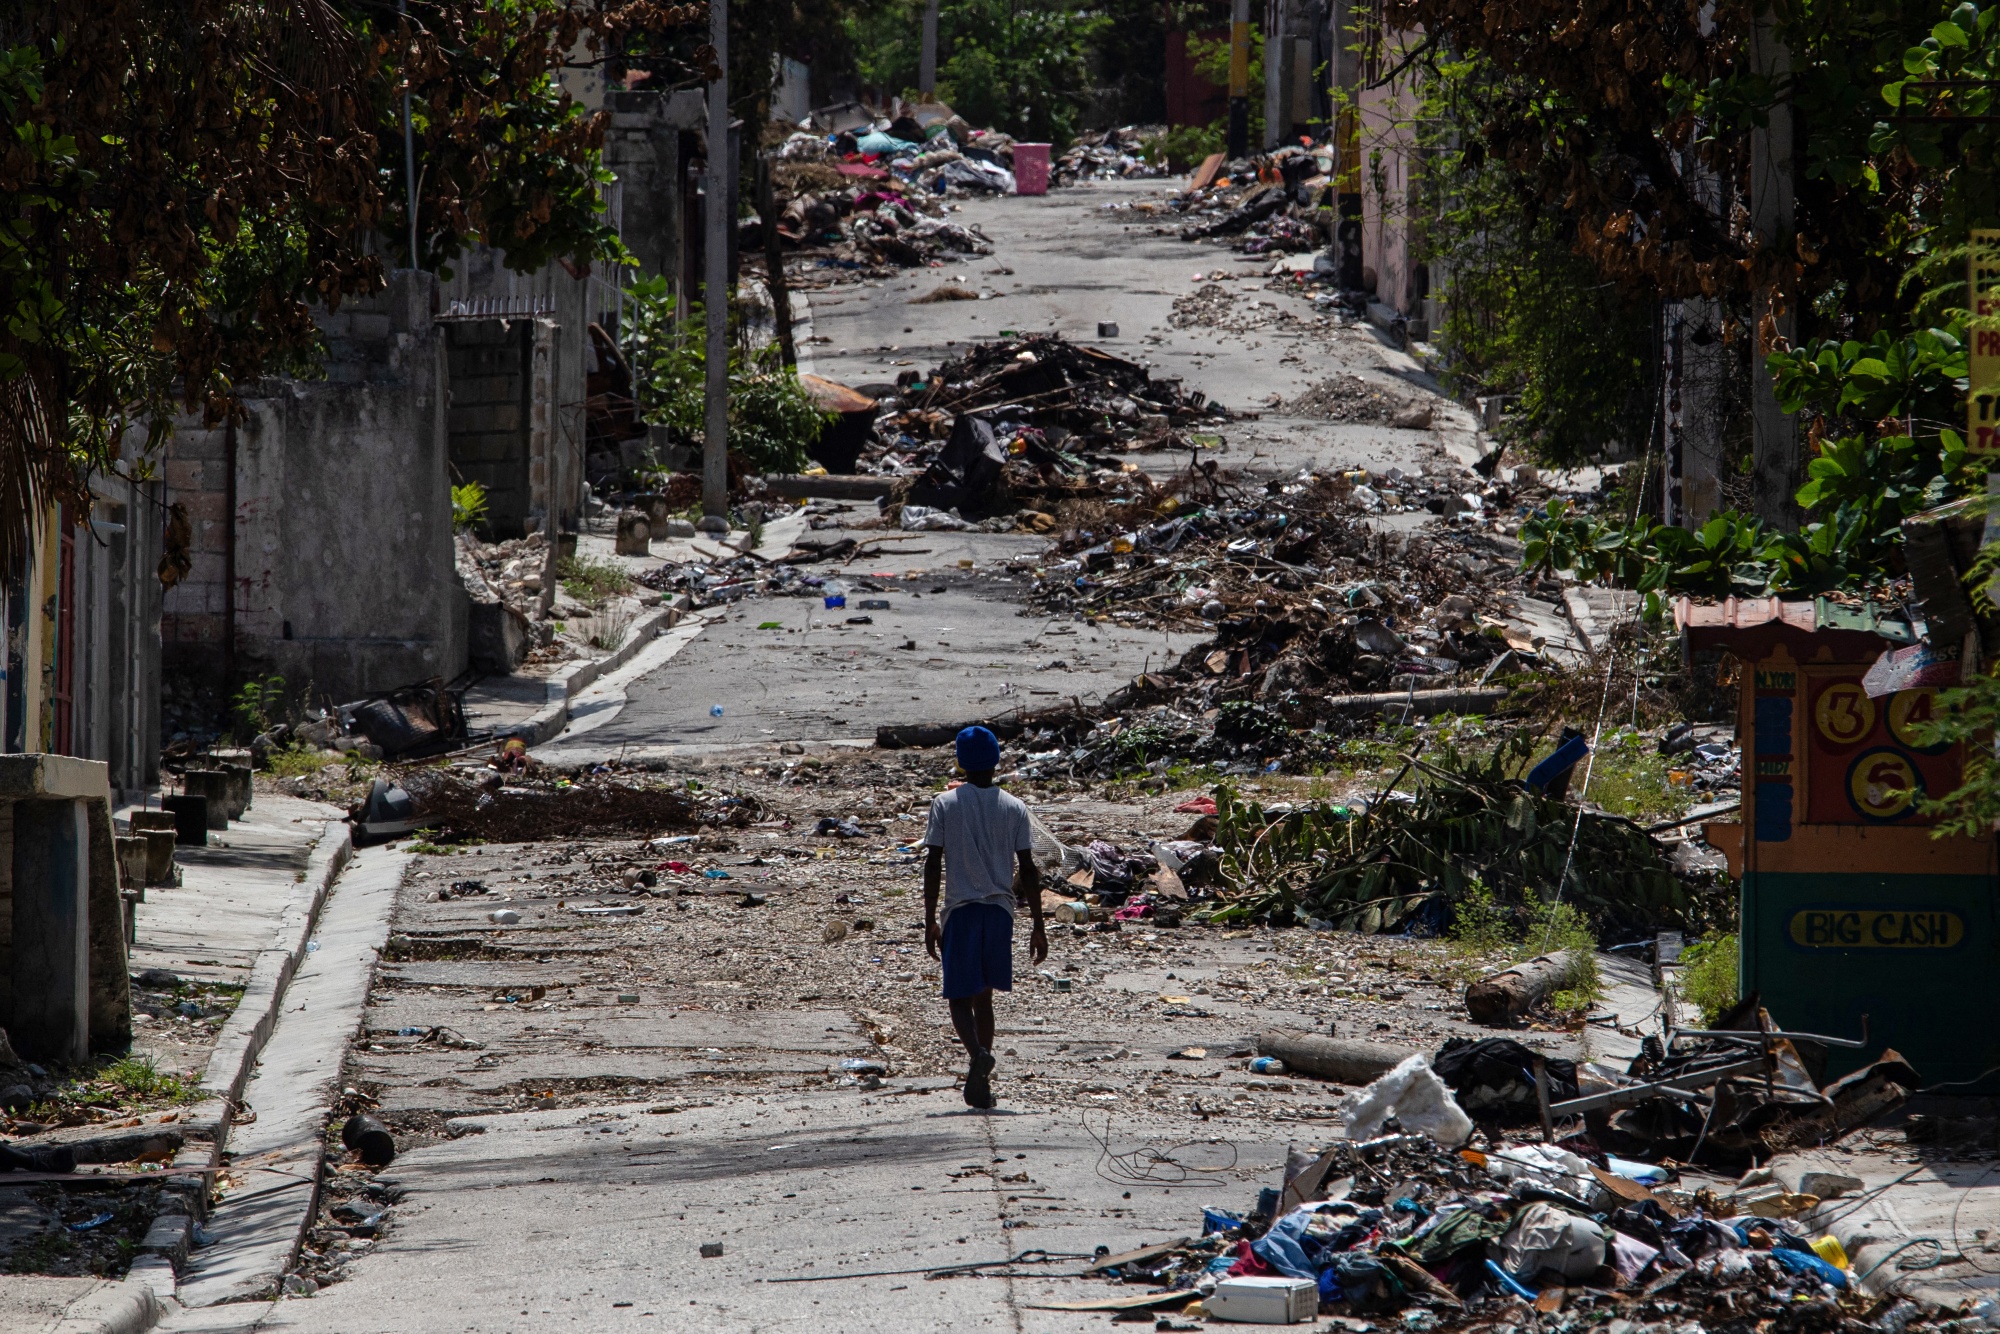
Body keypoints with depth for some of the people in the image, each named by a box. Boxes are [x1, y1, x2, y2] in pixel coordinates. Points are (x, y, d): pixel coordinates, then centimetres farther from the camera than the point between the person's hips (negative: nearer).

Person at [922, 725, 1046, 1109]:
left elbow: (932, 864, -5)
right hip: (1000, 909, 2)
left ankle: (978, 1053, -27)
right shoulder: (1014, 808, 2)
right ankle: (980, 1080, 14)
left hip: (960, 911, -2)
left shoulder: (945, 804, -3)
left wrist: (929, 921, 2)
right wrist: (1039, 926, 5)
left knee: (960, 997, 2)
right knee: (984, 997, 15)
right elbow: (1028, 870, 1)